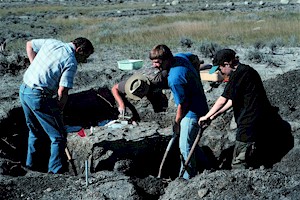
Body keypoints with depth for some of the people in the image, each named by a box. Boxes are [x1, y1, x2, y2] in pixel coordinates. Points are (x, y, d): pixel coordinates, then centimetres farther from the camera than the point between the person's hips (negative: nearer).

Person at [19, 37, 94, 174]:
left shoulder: (52, 42, 8)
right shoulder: (71, 63, -12)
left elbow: (29, 44, 22)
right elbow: (62, 92, -17)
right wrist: (59, 110, -1)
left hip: (24, 89, 9)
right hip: (39, 97, -8)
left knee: (35, 132, 26)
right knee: (59, 137, 3)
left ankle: (31, 164, 36)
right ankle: (55, 172, 4)